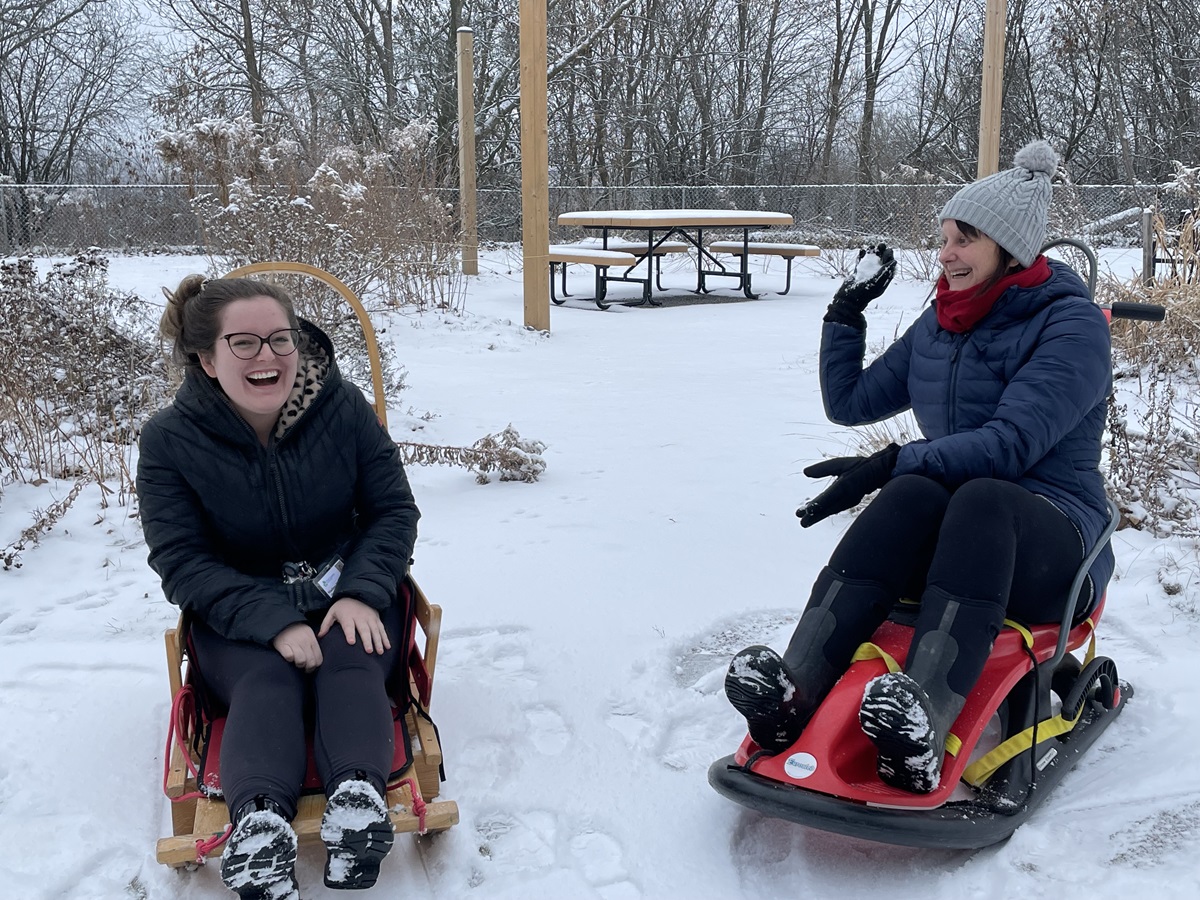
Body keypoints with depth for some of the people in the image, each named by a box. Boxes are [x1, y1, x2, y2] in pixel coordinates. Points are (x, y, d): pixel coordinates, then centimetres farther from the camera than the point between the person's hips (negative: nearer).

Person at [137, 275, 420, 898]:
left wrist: (363, 594, -17)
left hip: (350, 595, 1)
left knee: (350, 666, -29)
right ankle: (259, 820, -51)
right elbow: (182, 561, -12)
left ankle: (359, 798, -50)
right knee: (265, 682, -31)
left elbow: (394, 510, 0)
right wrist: (274, 622, -26)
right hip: (238, 617, -1)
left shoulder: (343, 407, -6)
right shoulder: (169, 439, -9)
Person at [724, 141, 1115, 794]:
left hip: (1050, 545, -4)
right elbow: (850, 402, 22)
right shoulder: (940, 324, 15)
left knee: (980, 499, -39)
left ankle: (920, 731, -59)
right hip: (946, 534, 4)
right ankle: (792, 694, -51)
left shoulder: (1073, 325, -5)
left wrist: (891, 464, -26)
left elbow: (1013, 443, -20)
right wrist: (846, 312, 14)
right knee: (913, 494, -33)